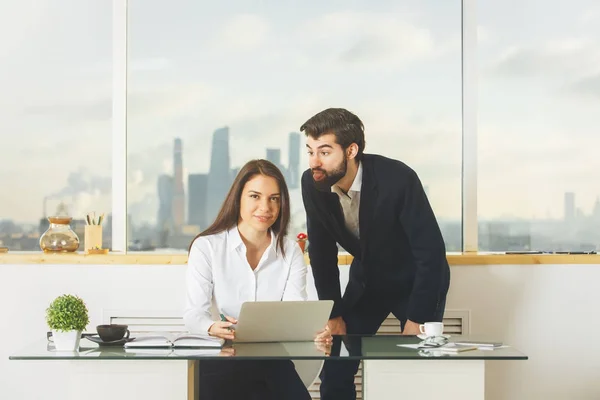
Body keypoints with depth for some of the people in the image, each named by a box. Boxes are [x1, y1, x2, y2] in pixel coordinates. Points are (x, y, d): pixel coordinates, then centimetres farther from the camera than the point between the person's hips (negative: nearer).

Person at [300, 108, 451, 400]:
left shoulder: (398, 178, -32)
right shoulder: (312, 184, -18)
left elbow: (432, 252, -27)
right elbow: (322, 252, -5)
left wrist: (416, 321, -25)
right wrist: (333, 314, -6)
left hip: (417, 281, -4)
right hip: (366, 280, 4)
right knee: (334, 371, -1)